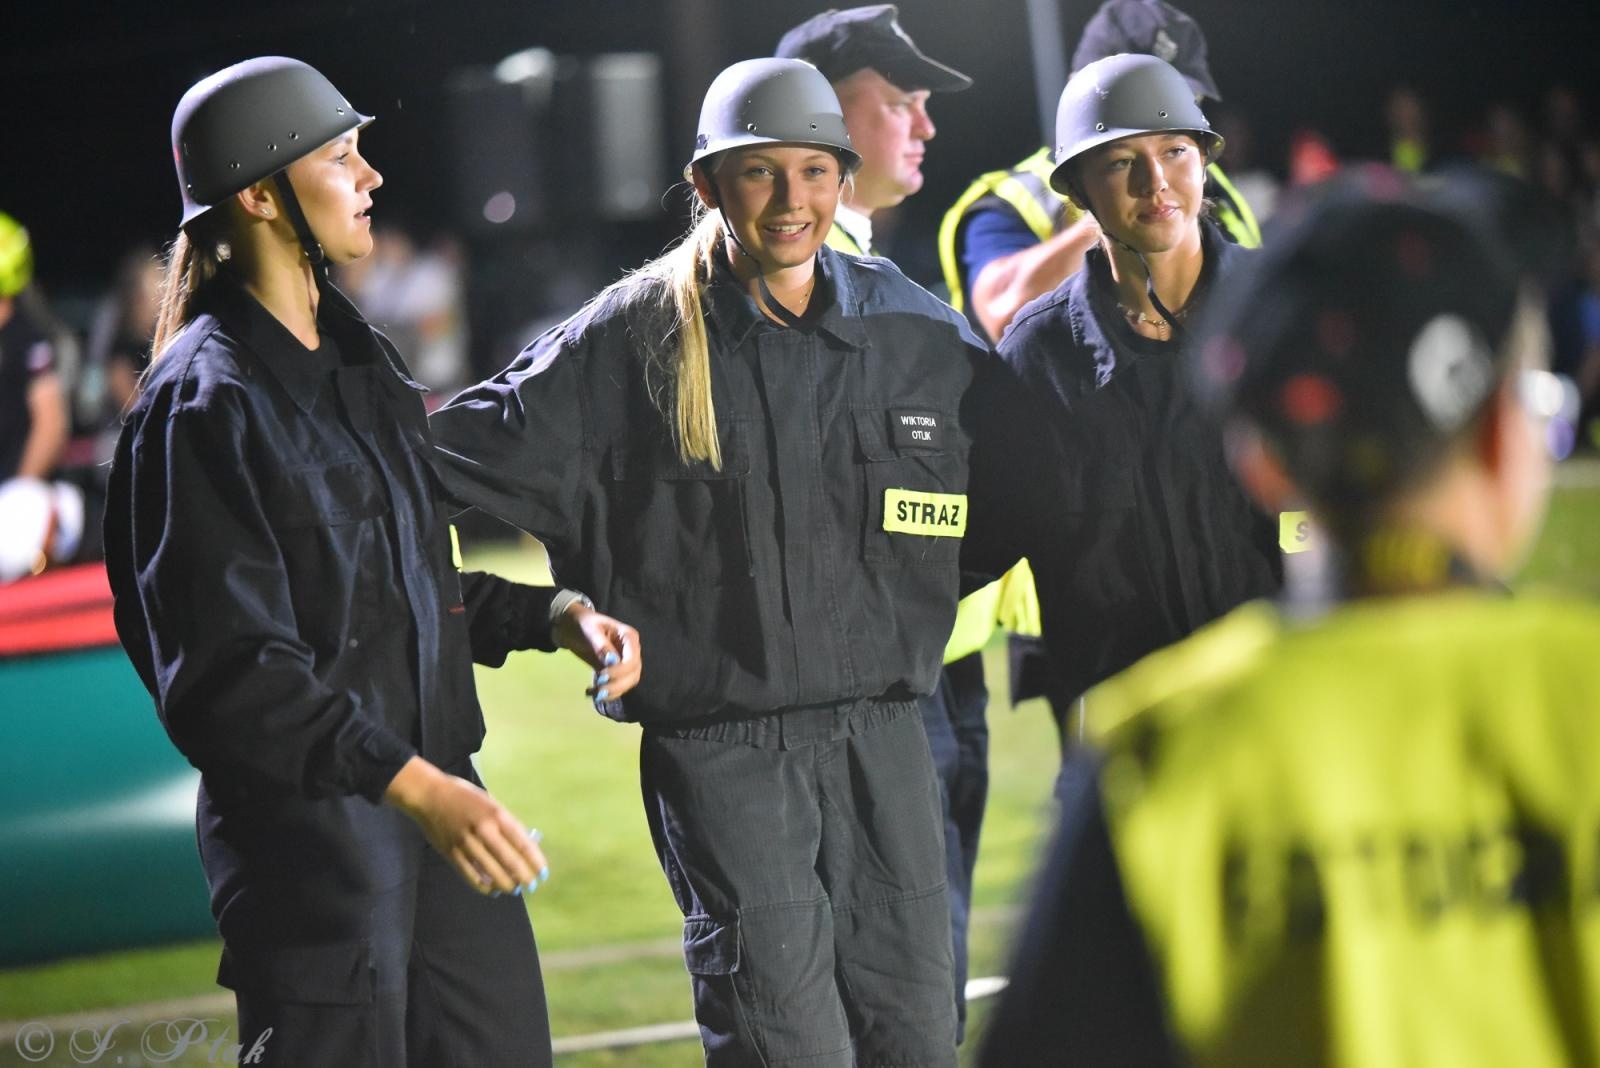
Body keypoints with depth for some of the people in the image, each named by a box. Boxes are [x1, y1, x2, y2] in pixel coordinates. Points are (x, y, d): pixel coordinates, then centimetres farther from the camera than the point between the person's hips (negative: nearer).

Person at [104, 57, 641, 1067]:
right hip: (303, 822, -8)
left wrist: (554, 615, 8)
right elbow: (229, 674, -21)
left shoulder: (367, 361, 15)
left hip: (433, 794, 8)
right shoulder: (206, 404, -14)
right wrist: (416, 787, -29)